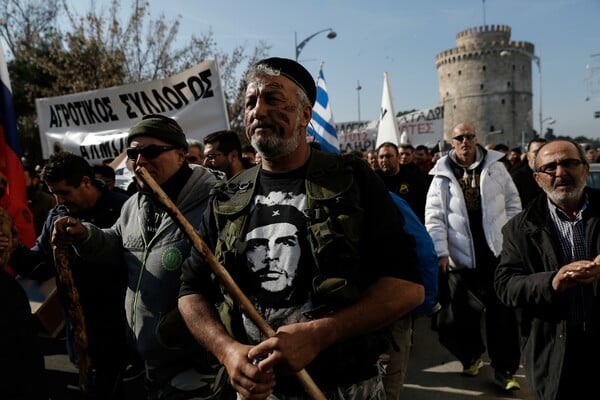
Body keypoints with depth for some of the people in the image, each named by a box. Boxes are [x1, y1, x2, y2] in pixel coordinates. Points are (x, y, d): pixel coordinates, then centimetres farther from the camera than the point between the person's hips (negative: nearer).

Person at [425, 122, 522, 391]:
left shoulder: (495, 167, 4)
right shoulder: (442, 175, 0)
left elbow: (513, 203, 9)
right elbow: (434, 217, -4)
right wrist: (441, 253, -9)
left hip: (497, 253, 1)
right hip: (461, 257, 0)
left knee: (503, 313, 4)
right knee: (461, 313, 9)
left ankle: (504, 369, 18)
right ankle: (472, 355, 34)